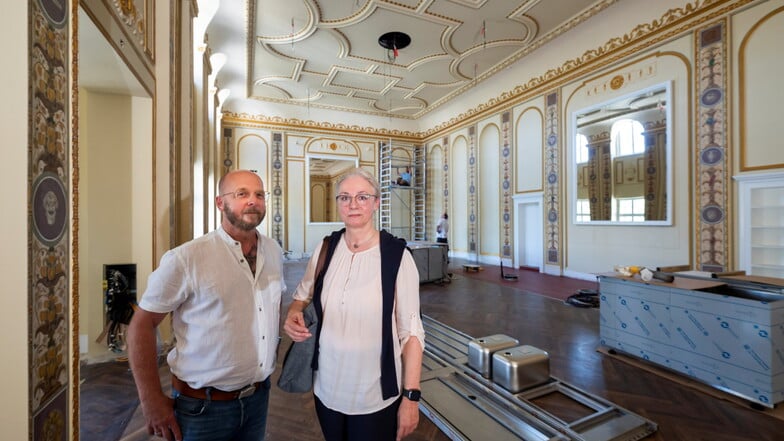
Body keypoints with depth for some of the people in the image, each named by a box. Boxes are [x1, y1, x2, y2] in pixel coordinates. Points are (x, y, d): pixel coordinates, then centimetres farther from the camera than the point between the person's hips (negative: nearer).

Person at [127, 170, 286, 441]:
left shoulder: (274, 251, -1)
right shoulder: (186, 259, -18)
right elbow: (142, 324, -12)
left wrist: (271, 351, 9)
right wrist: (151, 401, -11)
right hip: (203, 406, -5)